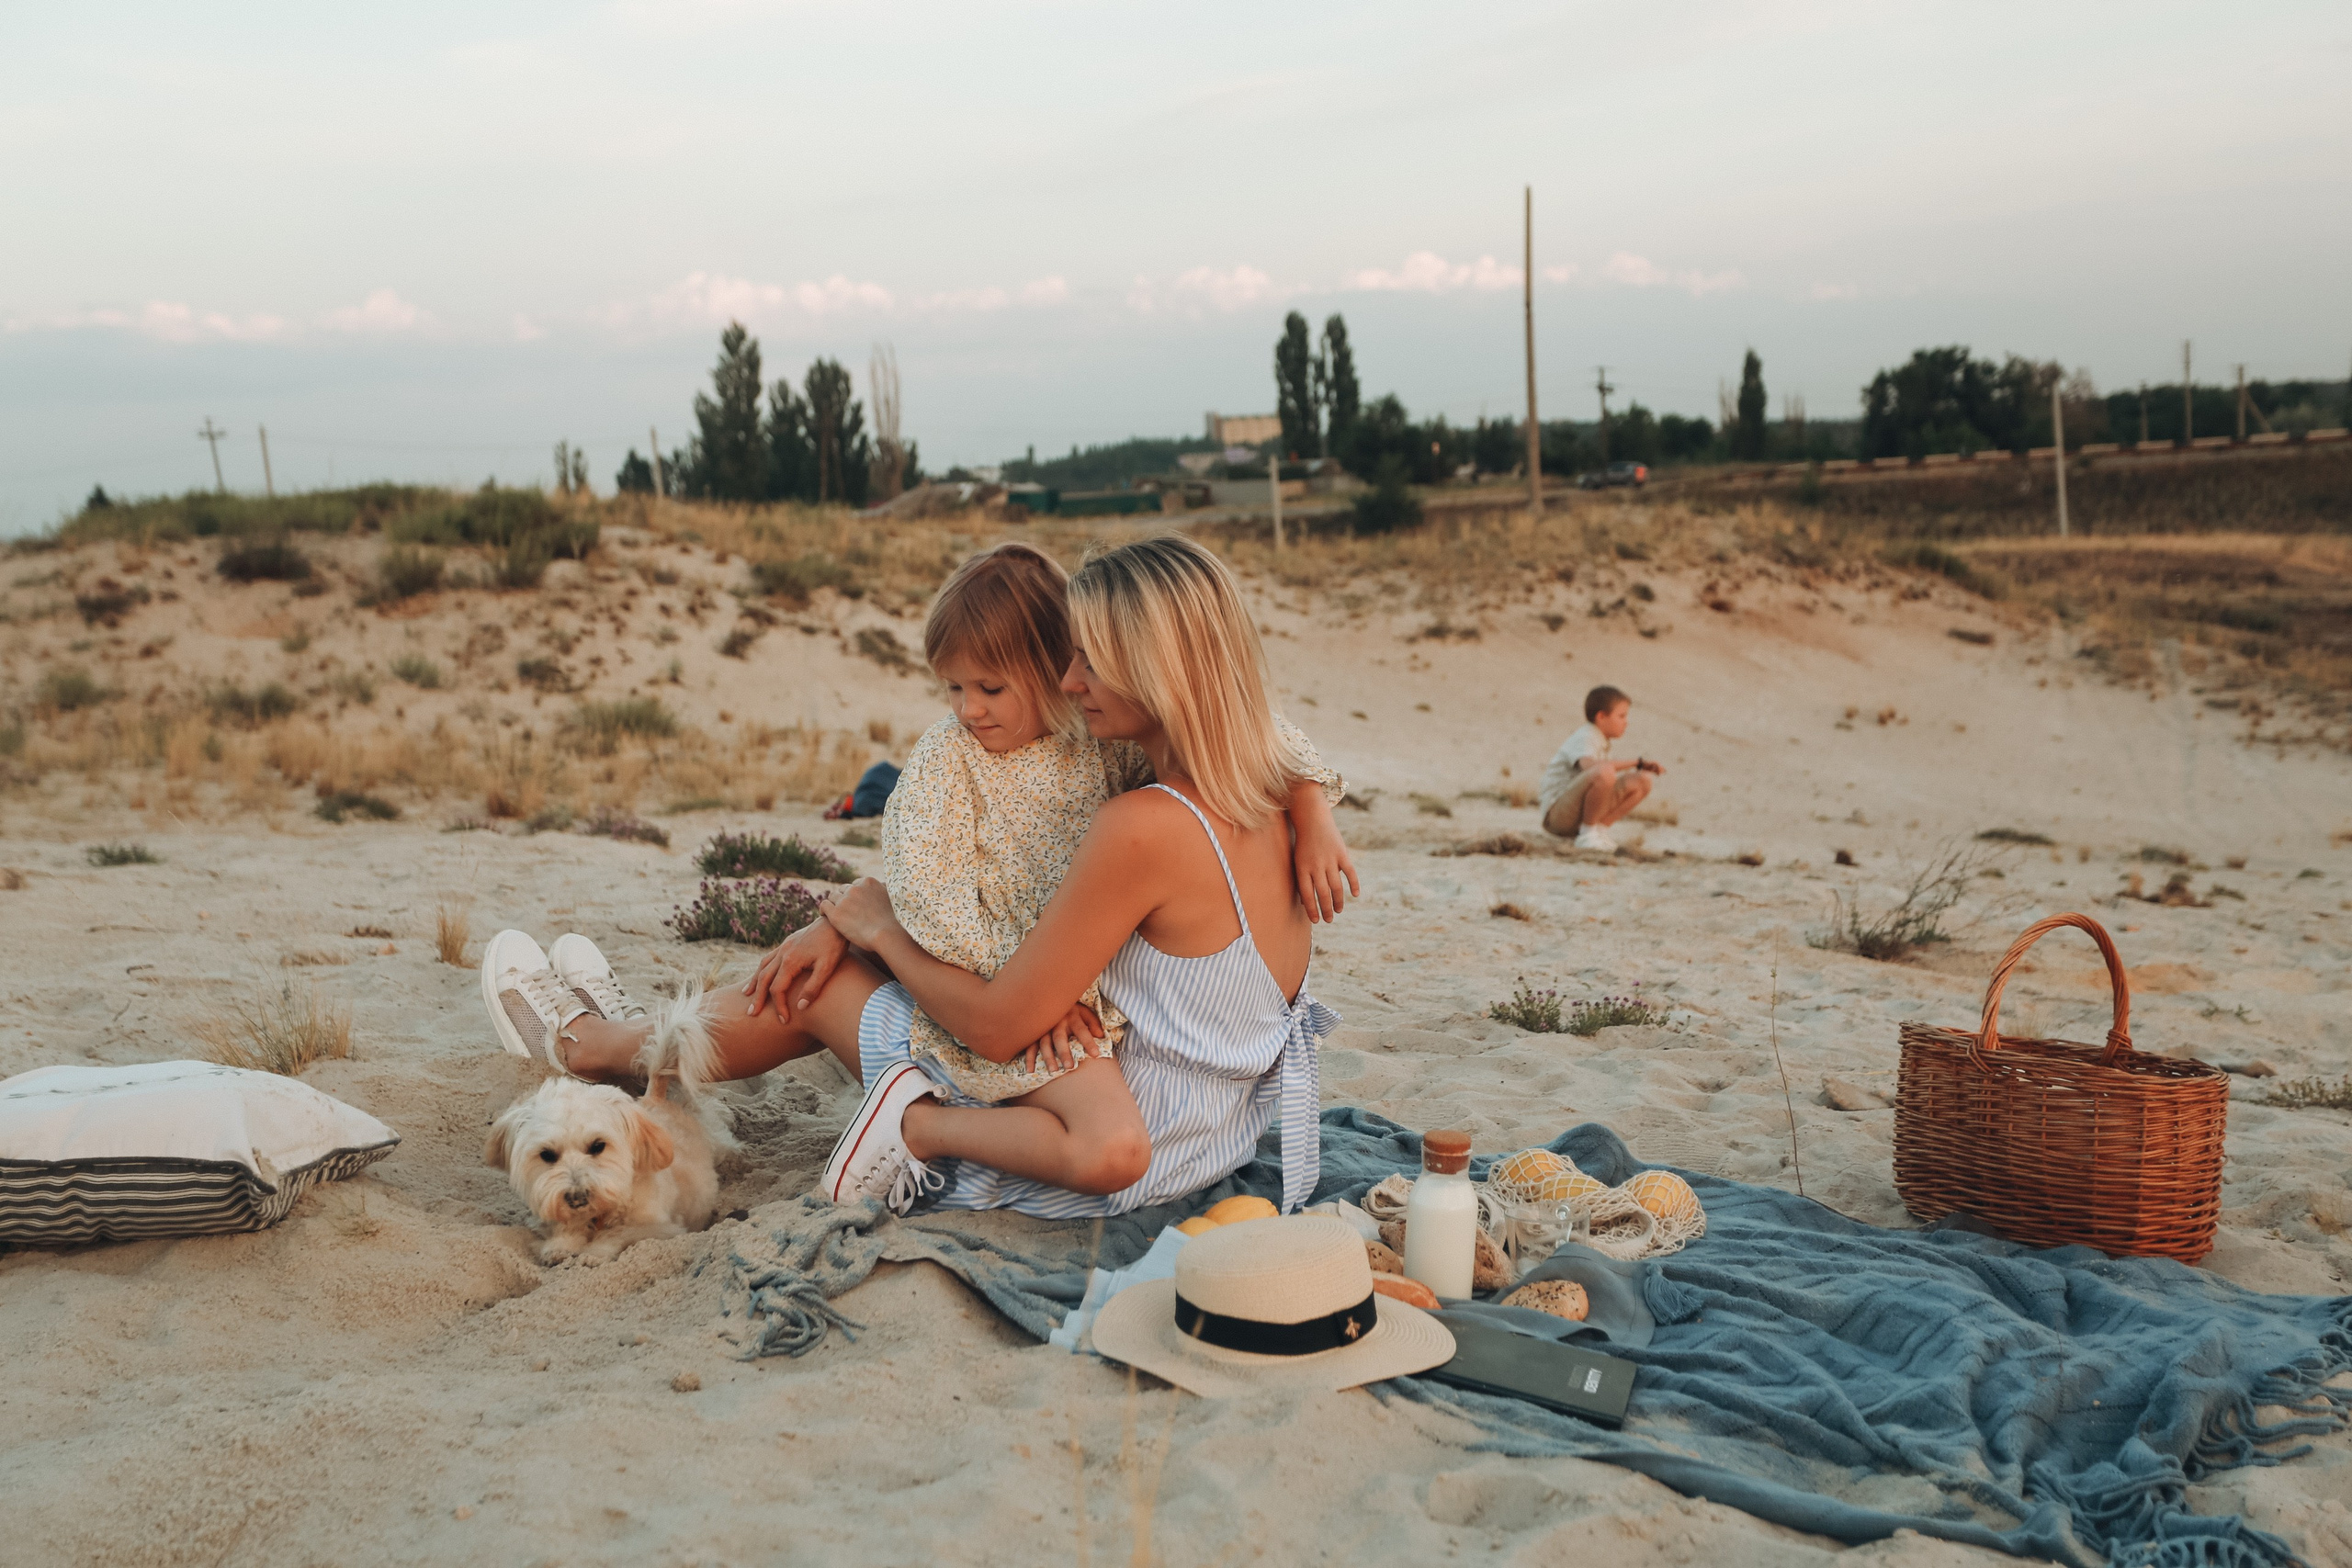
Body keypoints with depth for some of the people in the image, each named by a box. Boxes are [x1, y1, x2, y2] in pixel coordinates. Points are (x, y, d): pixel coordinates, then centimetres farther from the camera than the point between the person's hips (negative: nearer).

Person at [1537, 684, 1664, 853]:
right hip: (1556, 815, -9)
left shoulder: (1601, 741, 16)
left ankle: (1600, 827, -2)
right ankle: (1588, 833, -18)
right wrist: (1637, 762, -32)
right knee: (1604, 771, -36)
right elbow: (1589, 764, -36)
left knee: (1641, 783, 1)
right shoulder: (1584, 737, -14)